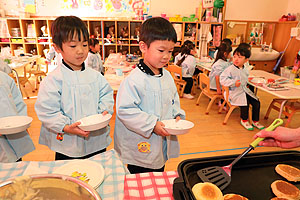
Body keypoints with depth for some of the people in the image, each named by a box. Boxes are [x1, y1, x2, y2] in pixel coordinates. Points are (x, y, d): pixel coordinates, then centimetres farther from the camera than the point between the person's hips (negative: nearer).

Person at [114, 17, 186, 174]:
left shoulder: (167, 76, 4)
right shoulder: (134, 80, -21)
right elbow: (125, 110, -22)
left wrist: (177, 115, -2)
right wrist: (152, 124, -24)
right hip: (141, 149, -6)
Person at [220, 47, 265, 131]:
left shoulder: (245, 70, 10)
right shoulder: (230, 69, -12)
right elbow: (222, 79, -19)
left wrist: (246, 84, 11)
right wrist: (233, 83, -25)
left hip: (245, 90, 7)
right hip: (235, 92, -7)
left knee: (256, 102, -4)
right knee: (245, 103, -24)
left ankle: (255, 121, 15)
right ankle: (244, 120, 3)